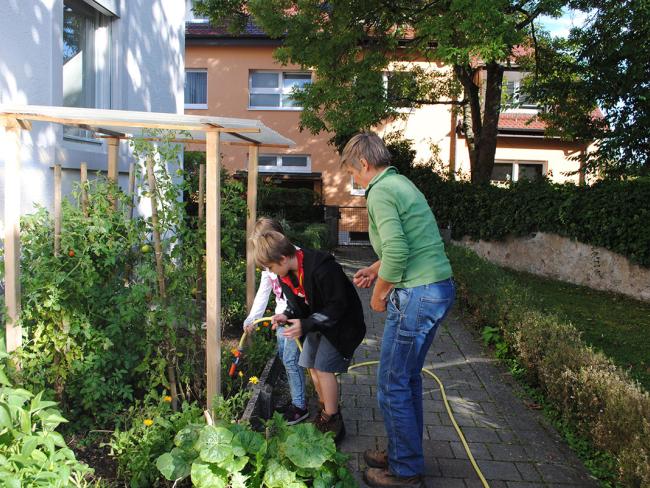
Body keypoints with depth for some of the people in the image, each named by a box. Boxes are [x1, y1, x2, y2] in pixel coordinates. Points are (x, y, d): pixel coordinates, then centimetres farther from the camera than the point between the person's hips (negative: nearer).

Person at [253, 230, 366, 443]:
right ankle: (327, 411, 26)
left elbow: (337, 307, -29)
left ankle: (332, 422, 1)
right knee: (312, 366, 9)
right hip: (317, 322, 8)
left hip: (341, 322, -8)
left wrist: (306, 325, -33)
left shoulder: (323, 268, -34)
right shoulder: (286, 274, -6)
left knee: (324, 367, -13)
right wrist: (288, 316, -14)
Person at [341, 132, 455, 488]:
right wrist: (374, 269, 23)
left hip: (416, 295, -10)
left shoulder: (380, 192, -13)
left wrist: (379, 294, -9)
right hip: (439, 288, 10)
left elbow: (396, 252, -24)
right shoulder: (400, 183, 17)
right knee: (408, 378, 20)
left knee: (392, 385, 3)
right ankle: (405, 452, 35)